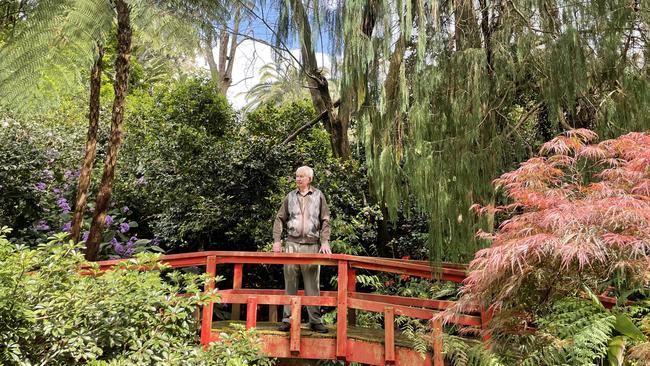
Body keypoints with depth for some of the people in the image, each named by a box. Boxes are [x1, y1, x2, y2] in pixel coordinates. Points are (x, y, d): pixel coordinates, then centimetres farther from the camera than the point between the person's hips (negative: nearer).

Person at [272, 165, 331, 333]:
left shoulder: (318, 196, 6)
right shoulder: (291, 196, 11)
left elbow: (325, 220, 3)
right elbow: (279, 219, 11)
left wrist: (325, 242, -6)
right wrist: (276, 240, 1)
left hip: (312, 245, -1)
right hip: (292, 244, 2)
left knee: (312, 284, 2)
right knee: (290, 283, 5)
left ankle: (315, 320, 10)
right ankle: (288, 319, 12)